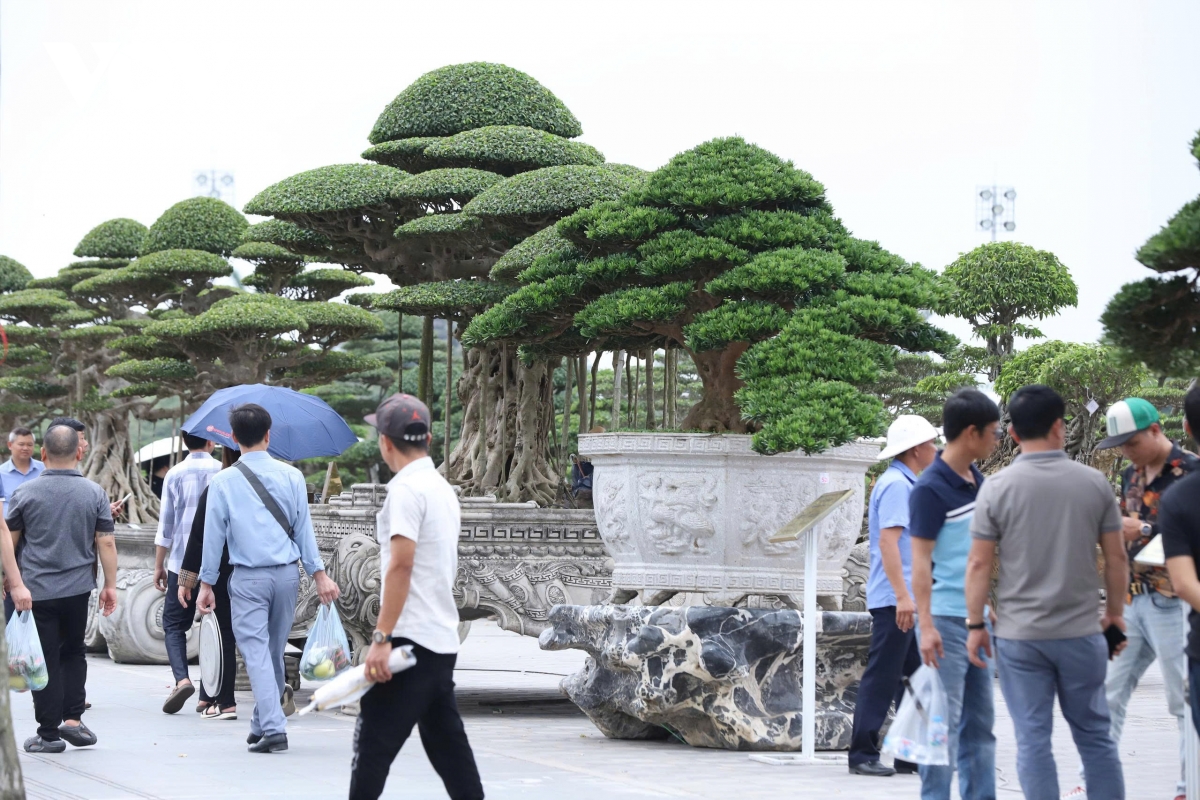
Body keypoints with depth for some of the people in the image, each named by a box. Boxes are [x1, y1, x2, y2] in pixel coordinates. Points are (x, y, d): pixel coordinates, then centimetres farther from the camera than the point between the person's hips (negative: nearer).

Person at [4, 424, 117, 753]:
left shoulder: (26, 493, -4)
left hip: (37, 589, -2)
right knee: (73, 652, 18)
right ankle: (73, 718, 8)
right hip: (78, 588, 2)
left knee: (45, 660, 3)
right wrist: (110, 585, 8)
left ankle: (48, 732, 5)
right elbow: (106, 543, -1)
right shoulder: (94, 493, -1)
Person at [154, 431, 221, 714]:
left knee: (174, 624, 5)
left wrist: (159, 565, 8)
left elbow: (166, 522, 2)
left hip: (182, 563, -1)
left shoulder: (175, 474, 1)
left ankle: (181, 678, -18)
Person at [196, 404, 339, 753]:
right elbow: (304, 528, 2)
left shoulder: (223, 482, -4)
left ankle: (273, 728, -15)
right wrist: (319, 573, 6)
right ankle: (263, 724, 26)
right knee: (275, 650, 15)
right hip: (286, 574, 3)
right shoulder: (291, 476, 0)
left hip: (248, 579, -3)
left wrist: (206, 583, 6)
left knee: (256, 652, -3)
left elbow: (214, 535, -1)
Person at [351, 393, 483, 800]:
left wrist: (381, 637, -22)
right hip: (443, 640, 9)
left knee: (373, 744, -8)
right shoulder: (442, 488, 17)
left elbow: (401, 564, -20)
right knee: (448, 747, 10)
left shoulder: (406, 488, -11)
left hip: (411, 640, -9)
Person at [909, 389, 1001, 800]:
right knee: (944, 723, -4)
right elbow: (921, 561, -16)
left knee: (980, 723, 11)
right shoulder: (931, 488, -13)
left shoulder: (978, 481, 10)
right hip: (947, 620, -8)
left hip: (979, 619, 8)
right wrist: (926, 624, -21)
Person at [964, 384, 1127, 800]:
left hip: (1019, 636, -1)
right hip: (1081, 632, 1)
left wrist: (975, 625, 3)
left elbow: (979, 564, -6)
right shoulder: (1094, 483, -2)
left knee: (1032, 739, 4)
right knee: (1094, 735, 12)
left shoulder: (997, 487, -7)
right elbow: (1116, 556, 3)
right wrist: (1115, 611, 18)